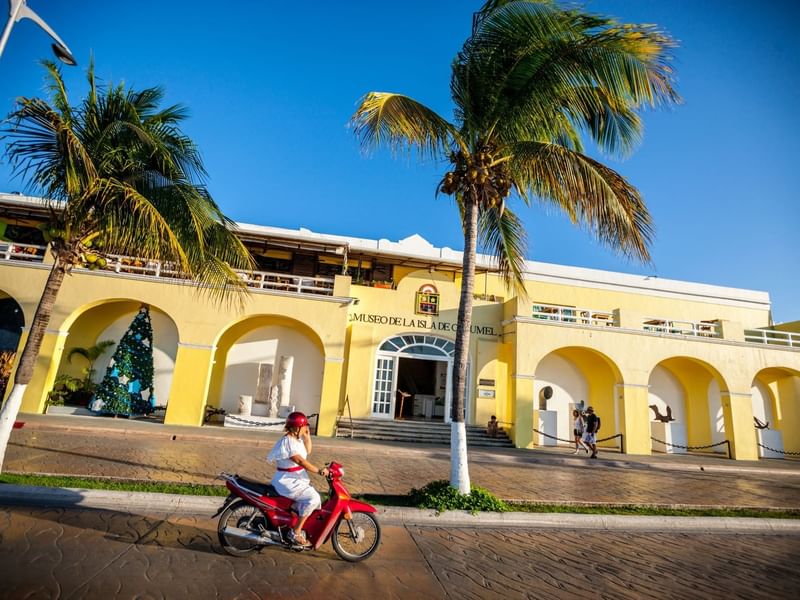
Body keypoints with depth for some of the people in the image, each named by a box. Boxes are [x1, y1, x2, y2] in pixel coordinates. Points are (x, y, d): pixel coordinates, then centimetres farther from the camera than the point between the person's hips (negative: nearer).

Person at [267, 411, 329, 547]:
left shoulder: (297, 439, 8)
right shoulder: (287, 442, -21)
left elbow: (308, 451, 20)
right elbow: (301, 461, -28)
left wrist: (307, 435, 8)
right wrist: (319, 471, -29)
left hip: (297, 478, 10)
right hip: (287, 481, -10)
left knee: (314, 498, 3)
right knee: (313, 497, -21)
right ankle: (296, 533, -13)